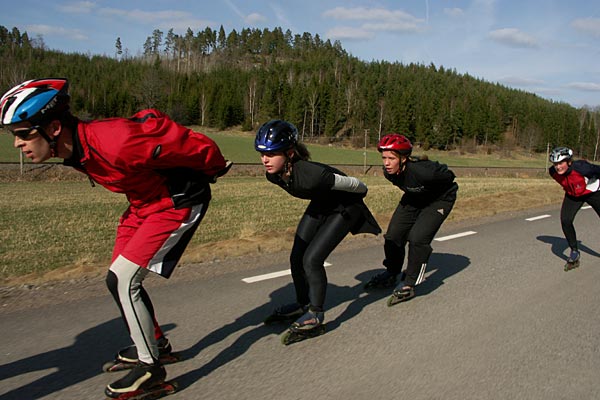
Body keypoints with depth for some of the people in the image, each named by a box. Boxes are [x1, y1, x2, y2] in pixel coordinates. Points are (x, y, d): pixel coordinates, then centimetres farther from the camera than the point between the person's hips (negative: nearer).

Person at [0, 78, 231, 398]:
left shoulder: (114, 143, -34)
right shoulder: (76, 148, -6)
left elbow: (196, 146, -25)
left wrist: (216, 169, -5)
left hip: (180, 201, -9)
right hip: (145, 201, 9)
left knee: (122, 280, -12)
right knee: (118, 280, 13)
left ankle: (150, 367, 5)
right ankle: (156, 343, 35)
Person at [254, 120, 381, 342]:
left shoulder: (310, 174, -41)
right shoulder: (273, 175, -17)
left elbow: (352, 183, -23)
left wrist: (362, 193, -3)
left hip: (344, 208, -7)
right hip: (319, 206, 7)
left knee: (312, 259, -15)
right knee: (296, 258, 3)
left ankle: (316, 313, 4)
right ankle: (302, 305, 25)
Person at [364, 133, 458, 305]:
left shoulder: (422, 170, -40)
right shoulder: (389, 172, -19)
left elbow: (448, 176, -21)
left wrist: (431, 192, -10)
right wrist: (411, 191, 10)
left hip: (439, 199, -6)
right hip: (413, 198, 7)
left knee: (418, 238, -21)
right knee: (393, 235, 1)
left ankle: (409, 284, -3)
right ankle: (391, 274, 23)